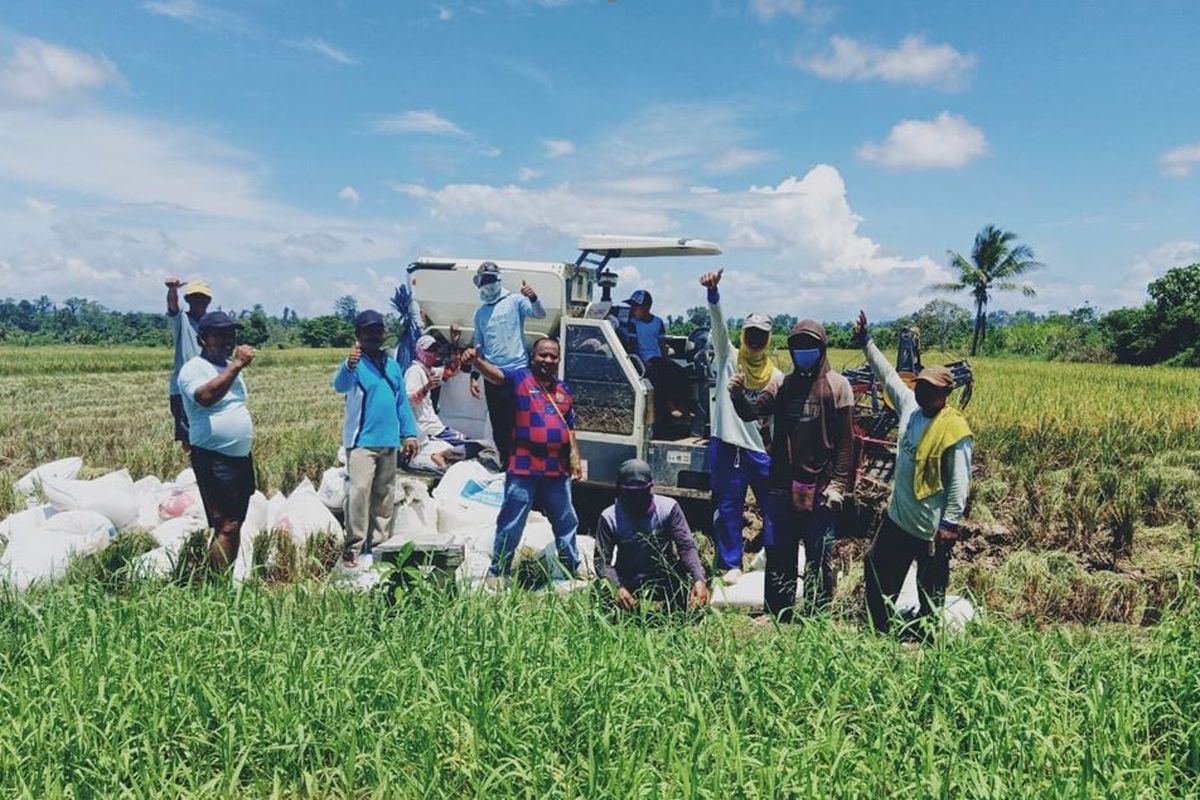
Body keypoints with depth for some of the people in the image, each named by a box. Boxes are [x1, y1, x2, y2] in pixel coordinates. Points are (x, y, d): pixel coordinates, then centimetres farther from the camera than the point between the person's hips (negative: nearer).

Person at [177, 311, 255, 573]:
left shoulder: (230, 367, 16)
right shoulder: (194, 369, -10)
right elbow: (206, 397, -31)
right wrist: (237, 366, -30)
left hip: (241, 458, 8)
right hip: (214, 461, -8)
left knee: (235, 524, 12)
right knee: (226, 527, -12)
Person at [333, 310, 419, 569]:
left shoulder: (393, 365, 12)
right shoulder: (356, 364, -6)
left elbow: (402, 402, 16)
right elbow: (341, 385, -27)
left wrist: (409, 433, 11)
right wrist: (349, 367, -48)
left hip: (389, 442, 6)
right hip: (362, 441, -6)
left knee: (385, 497, 12)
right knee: (359, 493, -13)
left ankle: (381, 546, 22)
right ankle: (353, 551, -10)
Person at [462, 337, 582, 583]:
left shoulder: (563, 389, 13)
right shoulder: (519, 379, -2)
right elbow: (495, 374, -21)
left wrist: (575, 458, 10)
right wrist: (476, 361, -41)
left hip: (558, 471, 5)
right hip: (523, 470, -5)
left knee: (566, 522, 19)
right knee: (511, 524, 1)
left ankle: (574, 569, 35)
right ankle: (498, 572, 14)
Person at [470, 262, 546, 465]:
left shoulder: (515, 301, 0)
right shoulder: (480, 313, 15)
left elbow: (540, 314, -17)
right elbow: (478, 346, 19)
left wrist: (533, 298, -37)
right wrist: (474, 375, 13)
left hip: (517, 370, -5)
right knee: (498, 425, 10)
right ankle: (505, 462, 22)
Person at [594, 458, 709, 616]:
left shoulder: (669, 507, -11)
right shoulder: (609, 517, -11)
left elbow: (686, 546, -17)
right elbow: (602, 560, -14)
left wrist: (699, 580, -34)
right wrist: (617, 588, -33)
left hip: (666, 579, 0)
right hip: (628, 582, 0)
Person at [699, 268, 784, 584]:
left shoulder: (776, 375, 9)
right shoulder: (728, 358, 3)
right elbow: (718, 322, -13)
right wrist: (713, 290, -28)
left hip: (761, 449, 2)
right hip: (727, 445, -2)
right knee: (728, 508, 6)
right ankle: (731, 564, 19)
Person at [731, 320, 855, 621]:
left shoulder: (837, 386, -1)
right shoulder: (784, 385, 11)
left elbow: (846, 441, -4)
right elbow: (751, 412, 3)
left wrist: (838, 484, -10)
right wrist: (738, 395, -18)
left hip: (819, 487, -4)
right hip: (782, 485, 4)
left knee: (819, 559, 5)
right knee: (778, 554, 11)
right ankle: (777, 617, 22)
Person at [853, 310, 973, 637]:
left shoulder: (953, 428, -19)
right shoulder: (910, 406, 0)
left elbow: (959, 482, -17)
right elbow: (888, 374, 13)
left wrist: (950, 524, -17)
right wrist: (866, 342, 14)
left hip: (932, 527, -8)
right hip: (898, 516, 8)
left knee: (931, 589, 8)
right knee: (877, 567, 17)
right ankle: (879, 630, 33)